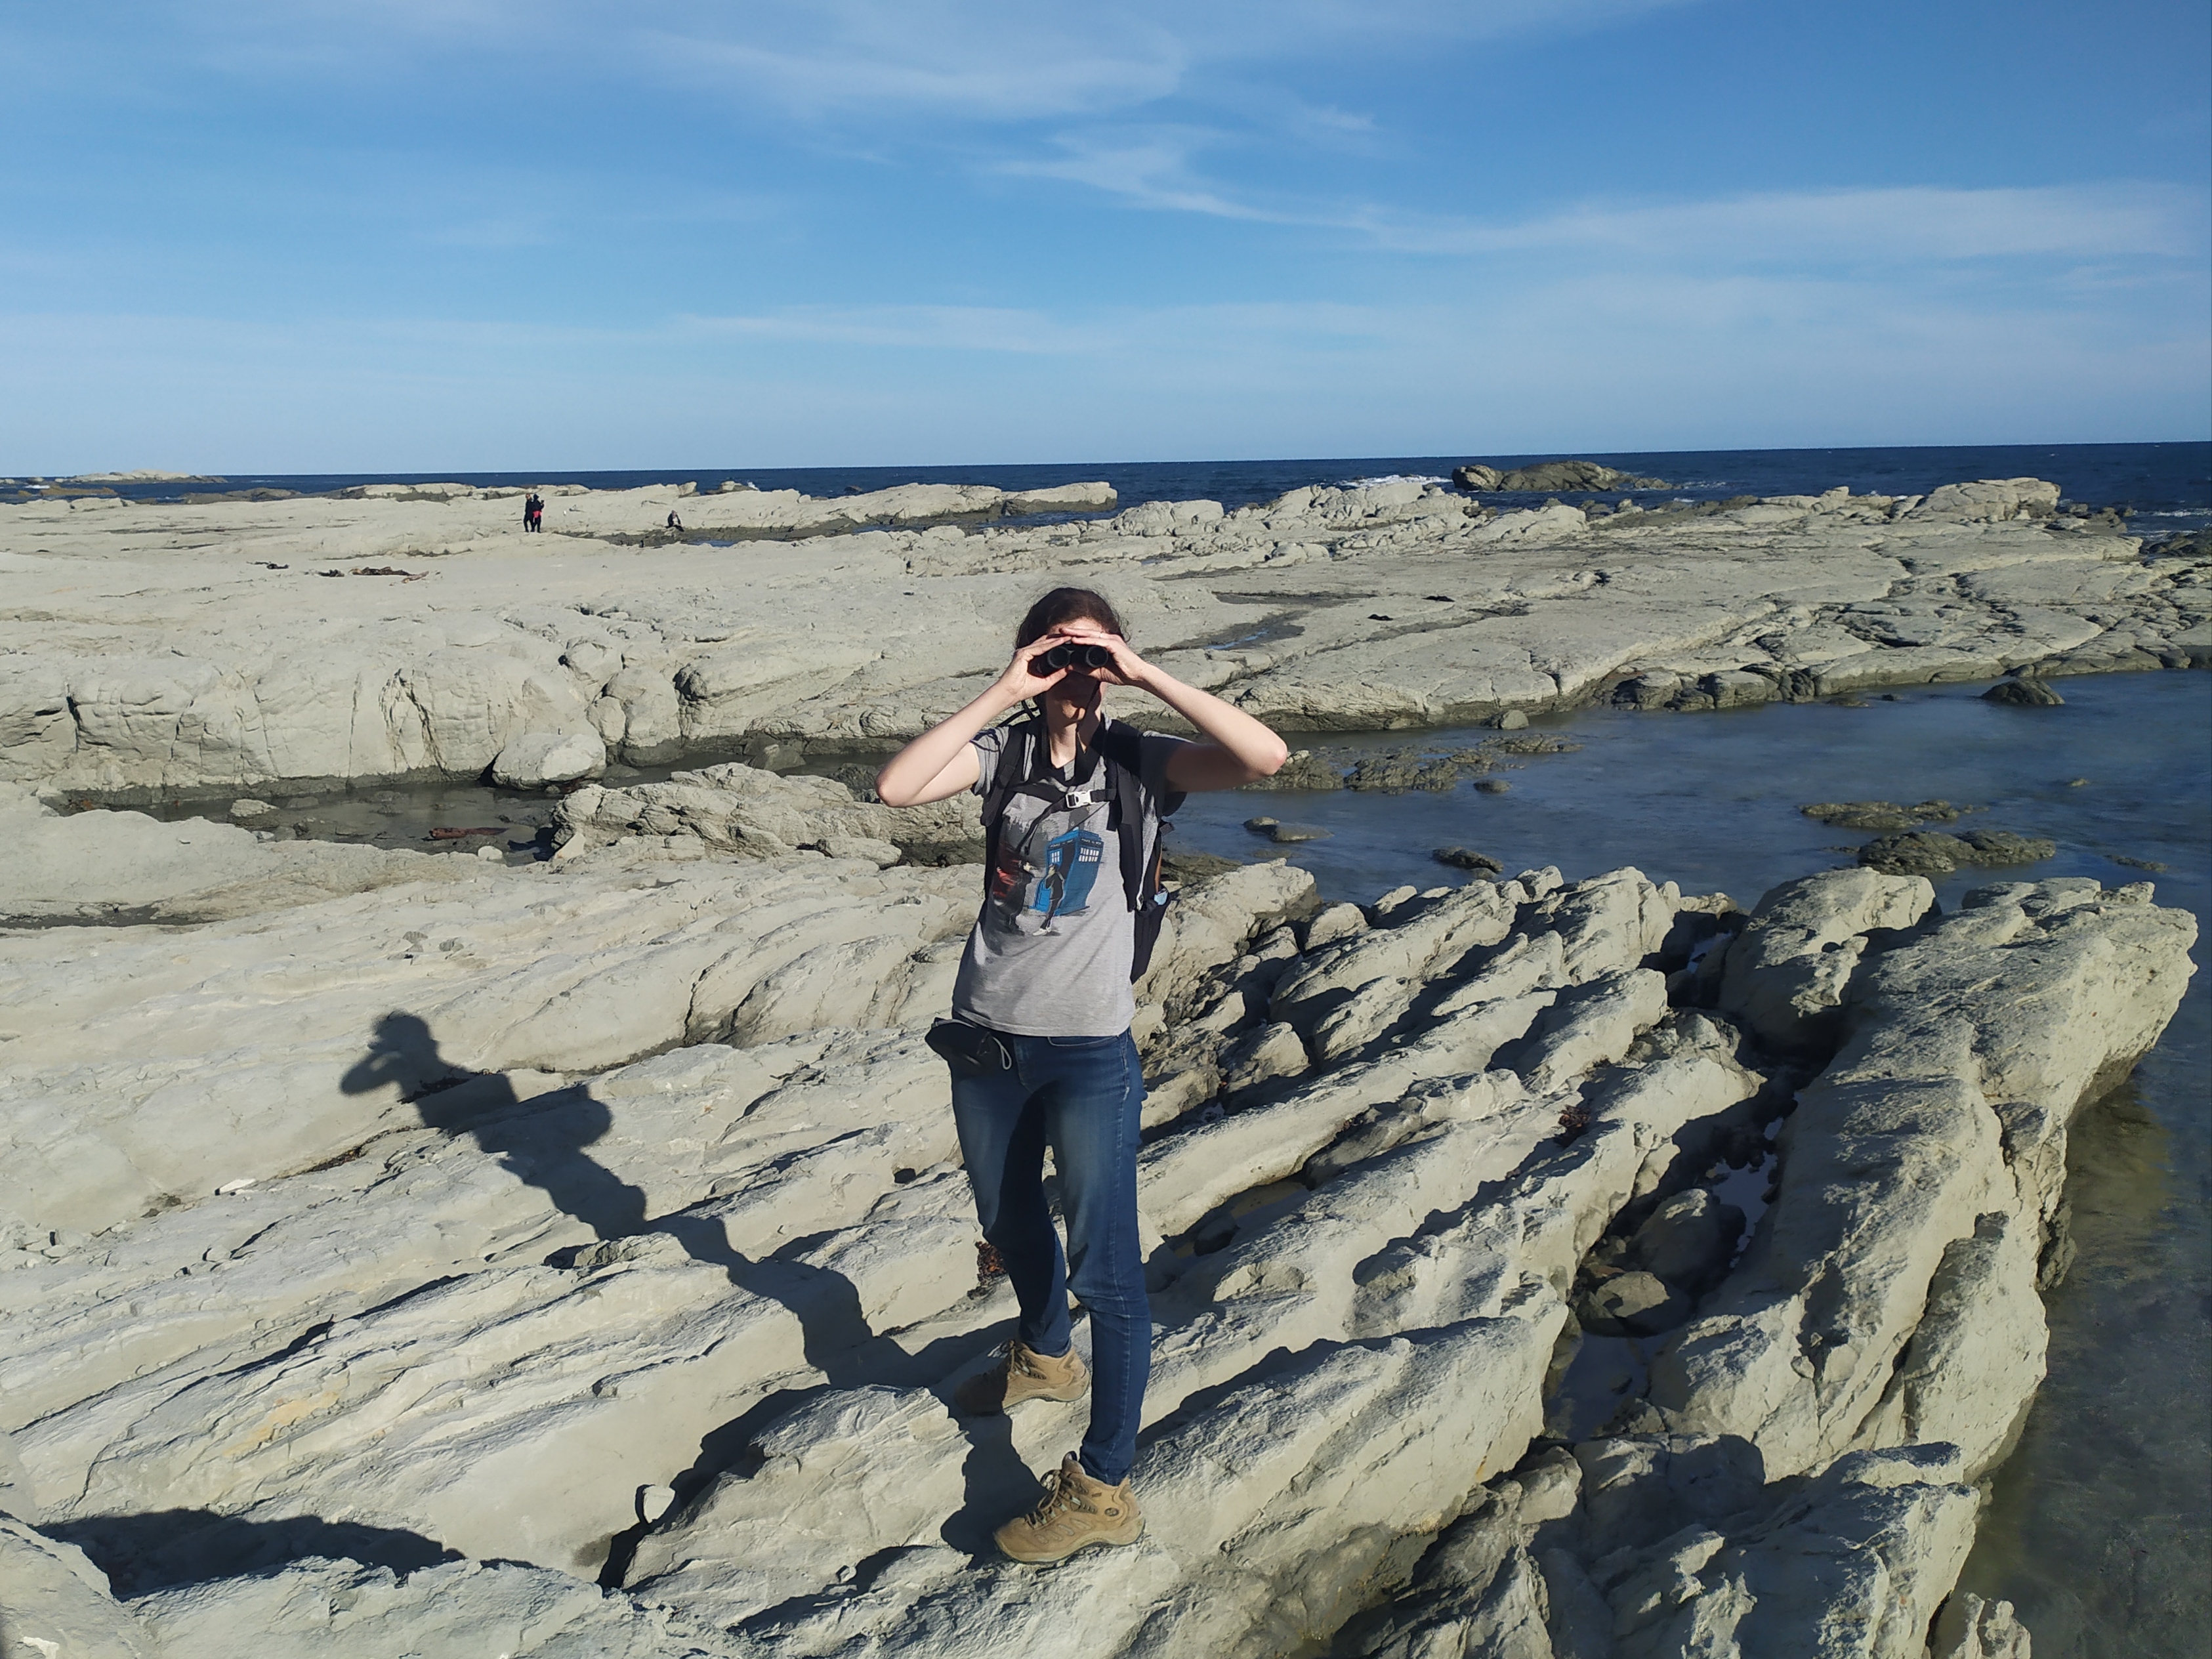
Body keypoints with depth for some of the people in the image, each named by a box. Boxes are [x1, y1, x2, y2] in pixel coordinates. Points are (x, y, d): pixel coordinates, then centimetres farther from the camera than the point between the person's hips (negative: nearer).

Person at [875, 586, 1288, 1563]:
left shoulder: (1139, 762, -5)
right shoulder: (1003, 750, 1)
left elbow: (1265, 757, -22)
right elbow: (896, 787, -17)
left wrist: (1147, 675, -20)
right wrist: (1002, 695, -17)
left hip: (1089, 1051, -4)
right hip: (985, 1039, 4)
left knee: (1104, 1267, -1)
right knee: (1009, 1224, 25)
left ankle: (1102, 1489, 13)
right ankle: (1046, 1356, 53)